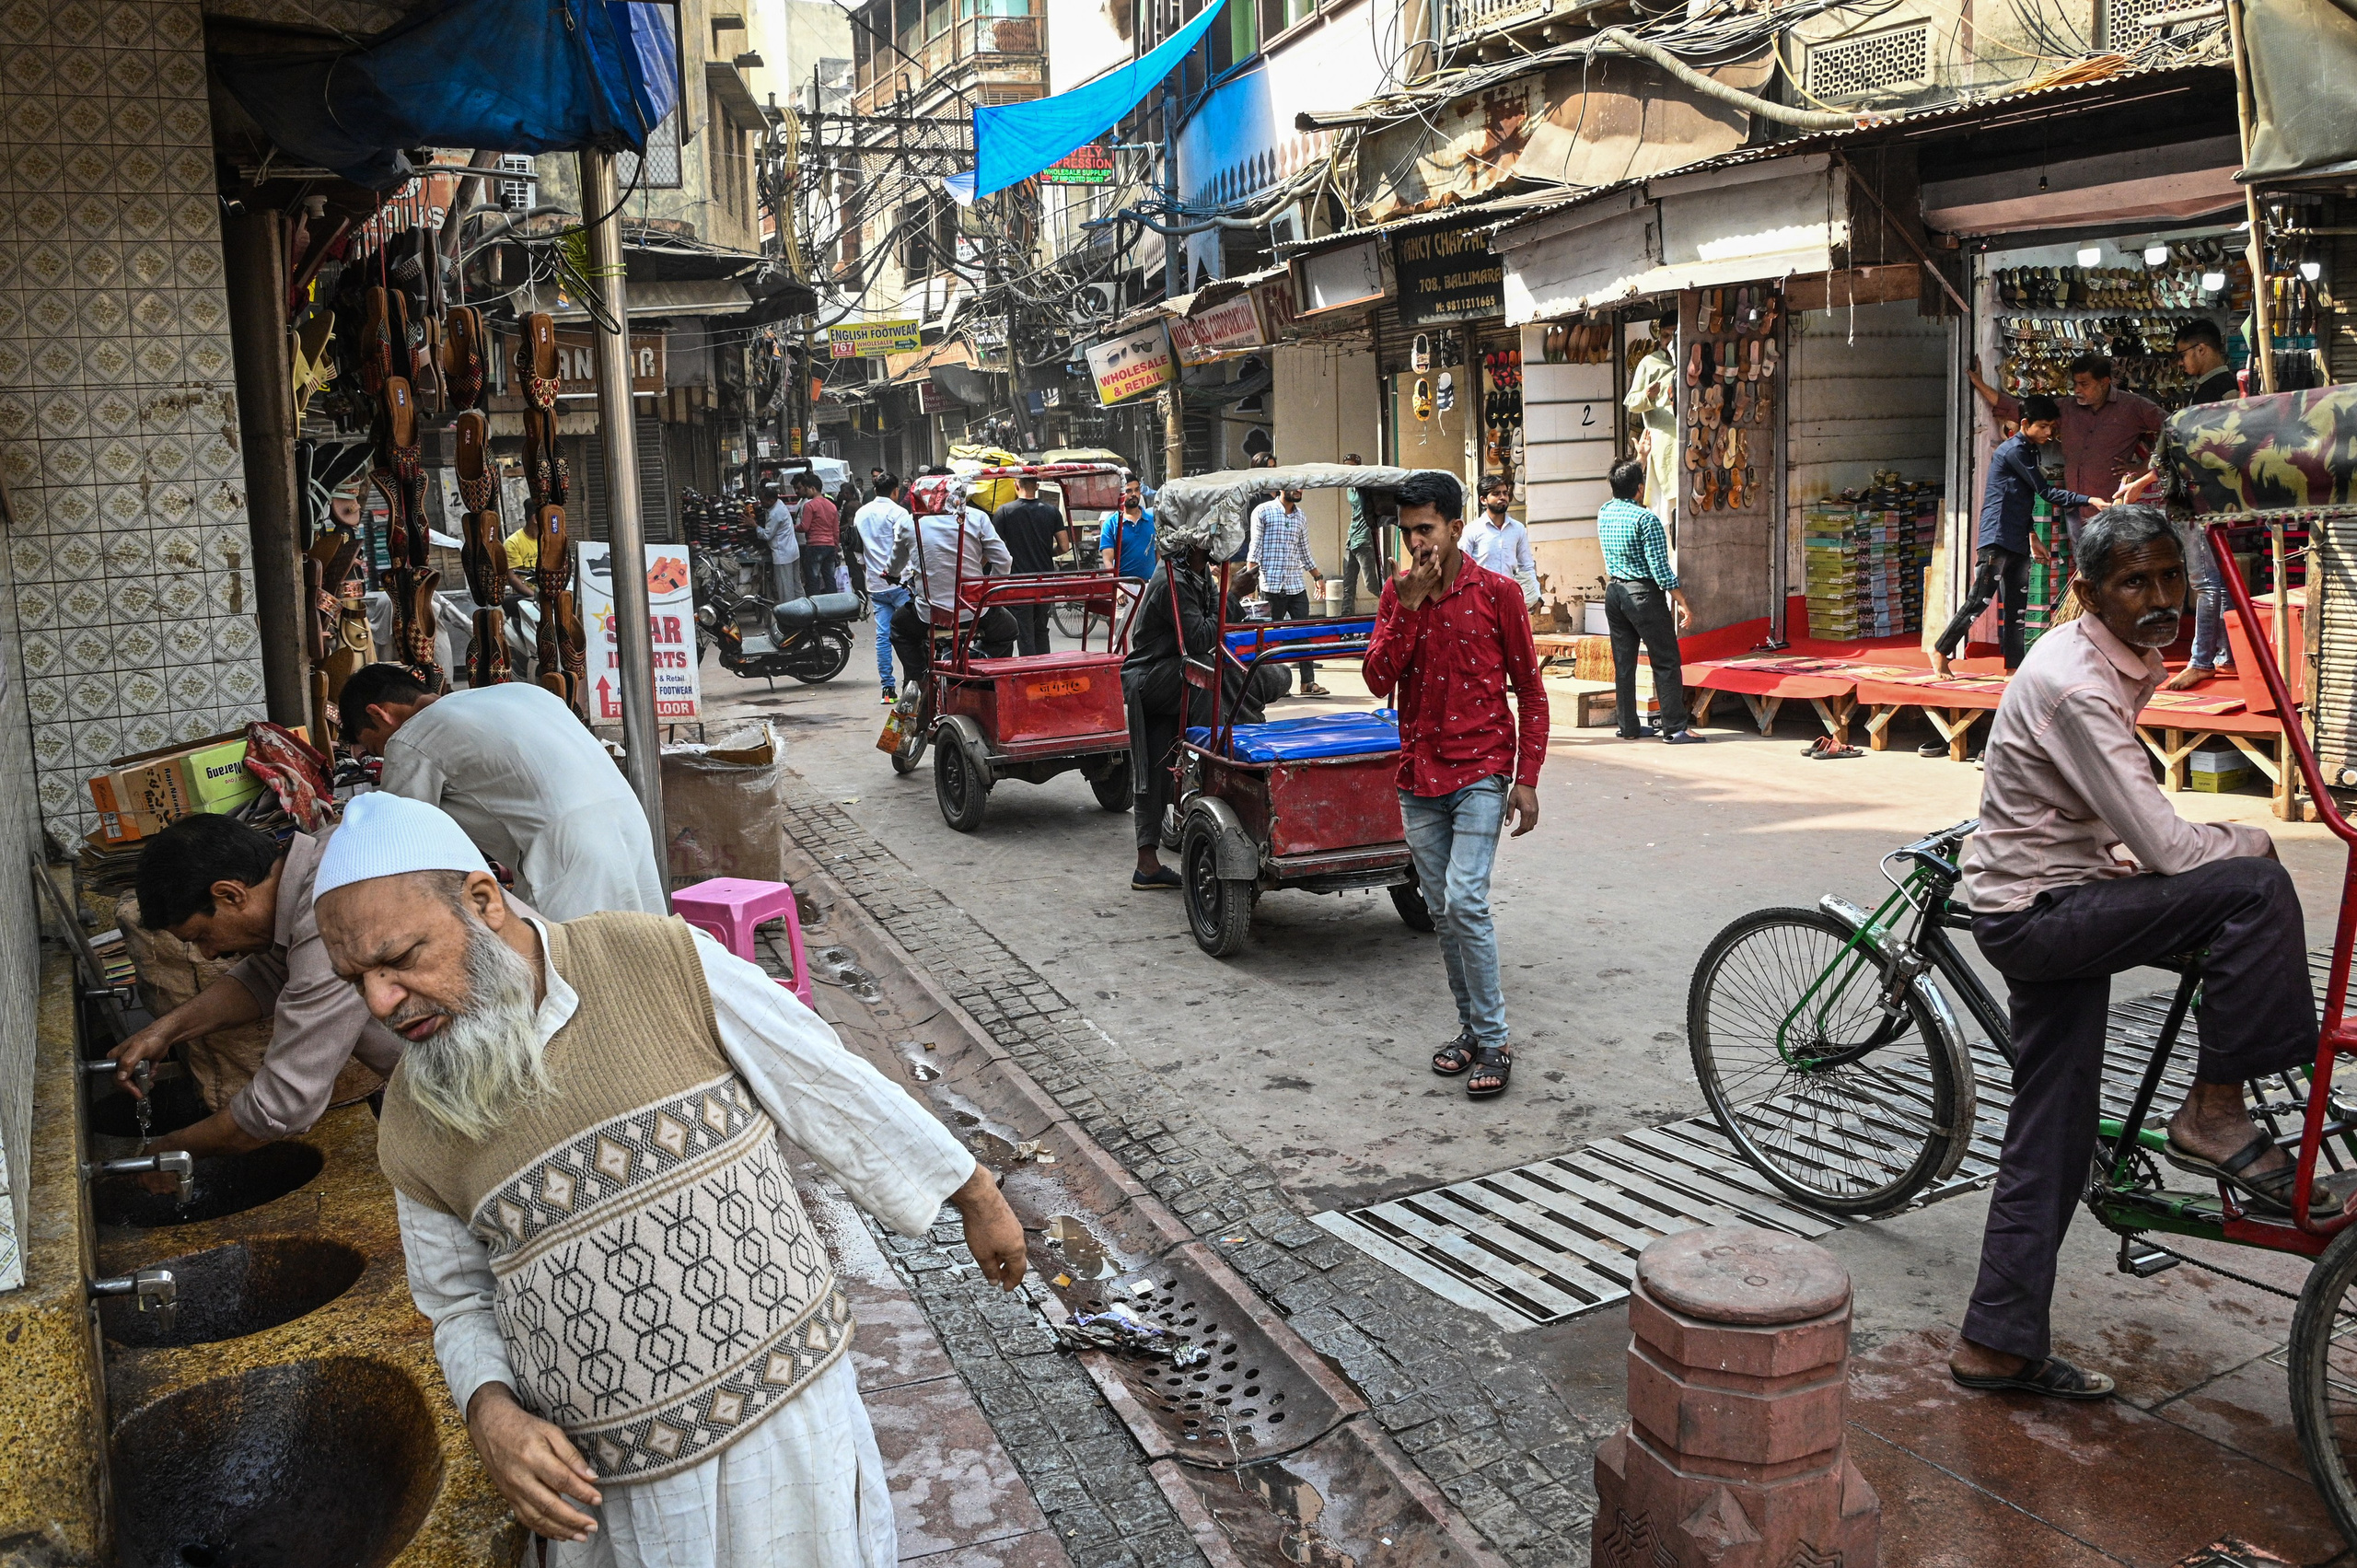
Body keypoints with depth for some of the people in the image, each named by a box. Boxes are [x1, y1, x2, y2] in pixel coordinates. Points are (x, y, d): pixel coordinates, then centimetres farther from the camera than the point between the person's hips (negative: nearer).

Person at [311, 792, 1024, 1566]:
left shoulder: (665, 961, -13)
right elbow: (462, 1303, 11)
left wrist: (978, 1198, 5)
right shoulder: (411, 1126, -3)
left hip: (783, 1411, -2)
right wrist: (491, 1413, -10)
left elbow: (835, 1092, -5)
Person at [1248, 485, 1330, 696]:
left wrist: (1318, 577, 24)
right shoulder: (1263, 512, 0)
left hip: (1297, 585, 5)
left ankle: (1308, 682, 3)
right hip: (1272, 584, -5)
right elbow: (1255, 546, -5)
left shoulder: (1301, 517, 16)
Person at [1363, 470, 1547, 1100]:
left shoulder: (1496, 592, -5)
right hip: (1420, 773, 5)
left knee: (1465, 901, -15)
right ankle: (1470, 1026, 24)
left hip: (1481, 770, -5)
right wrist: (1409, 605, -14)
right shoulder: (1396, 594, 6)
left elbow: (1530, 690, -1)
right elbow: (1379, 680, -5)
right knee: (1442, 911, 11)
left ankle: (1494, 1042, -5)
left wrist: (1527, 779, -6)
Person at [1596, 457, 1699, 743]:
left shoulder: (1604, 512, 5)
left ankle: (1627, 726, 13)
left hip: (1614, 592, 7)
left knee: (1623, 663, 10)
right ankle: (1675, 728, -3)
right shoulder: (1646, 519, -15)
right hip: (1643, 593, -7)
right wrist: (1683, 604, -12)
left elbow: (1623, 490, 28)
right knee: (1666, 662, -1)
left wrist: (1640, 459, 40)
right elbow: (1661, 569, -17)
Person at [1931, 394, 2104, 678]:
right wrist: (2089, 500, -16)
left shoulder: (2029, 451, 18)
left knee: (2017, 606, 7)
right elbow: (2046, 492, -14)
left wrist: (2033, 537, 21)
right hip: (1997, 538, -10)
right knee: (1980, 600, -9)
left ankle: (2014, 666, 8)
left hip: (2018, 542, 10)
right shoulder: (2013, 450, -11)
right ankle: (1941, 650, 2)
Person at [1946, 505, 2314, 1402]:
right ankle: (2213, 1115, -9)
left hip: (2055, 909, 10)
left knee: (2050, 1141, 10)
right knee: (2253, 888, -23)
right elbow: (2166, 849, -23)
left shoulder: (2121, 664, 11)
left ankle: (1998, 1345, 19)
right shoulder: (2074, 686, -22)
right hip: (2035, 914, -10)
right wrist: (2251, 841, -4)